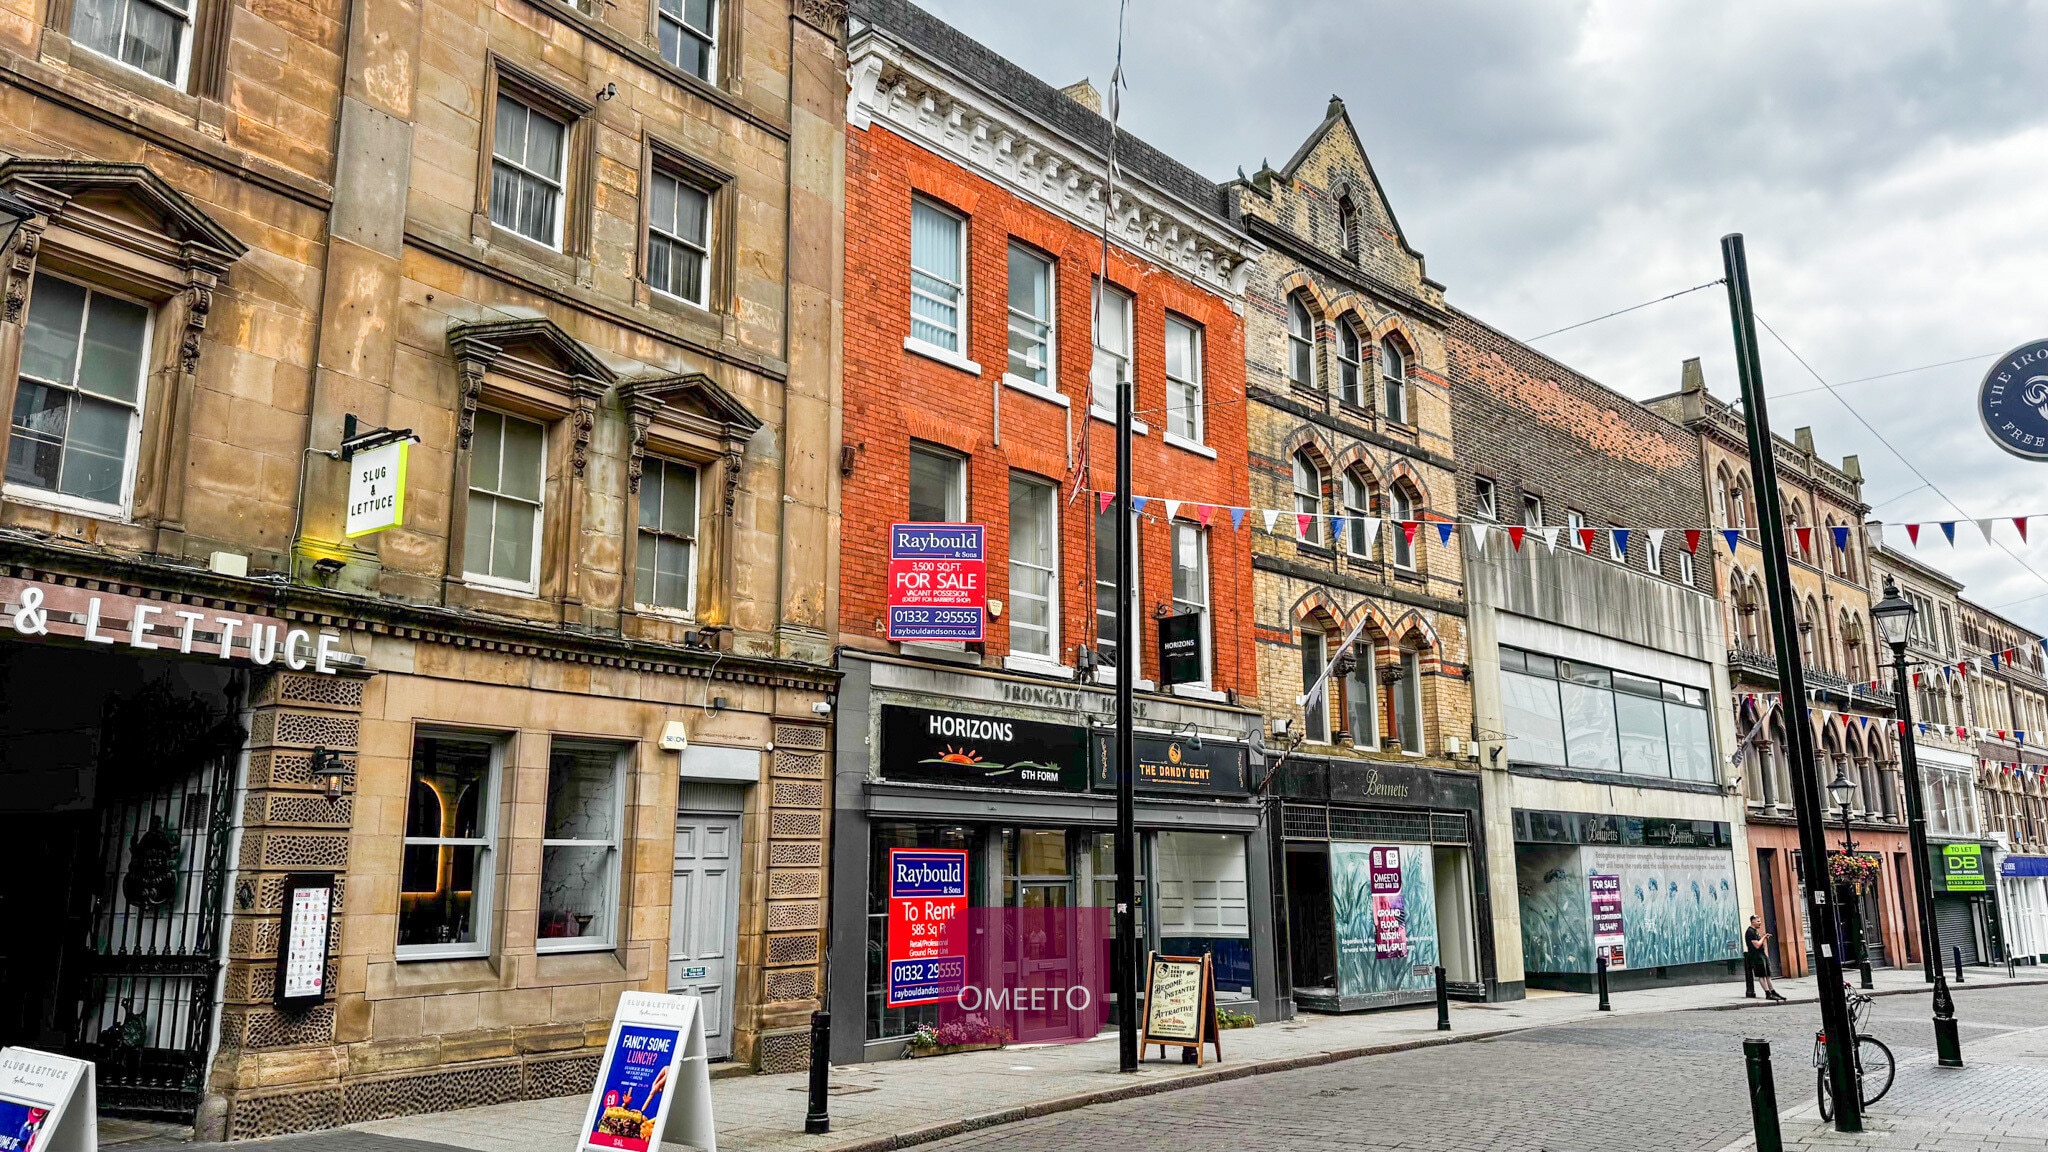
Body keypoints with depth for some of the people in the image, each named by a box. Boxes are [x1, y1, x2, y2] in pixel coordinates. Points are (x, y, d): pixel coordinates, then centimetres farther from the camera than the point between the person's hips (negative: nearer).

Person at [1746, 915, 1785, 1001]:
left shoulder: (1755, 931, 18)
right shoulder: (1750, 932, -15)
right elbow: (1757, 945, -20)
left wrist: (1765, 938, 7)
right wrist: (1763, 937, -10)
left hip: (1761, 954, 10)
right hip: (1756, 956, -10)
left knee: (1767, 975, 12)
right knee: (1761, 975, -7)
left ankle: (1772, 992, 16)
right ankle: (1768, 994, -7)